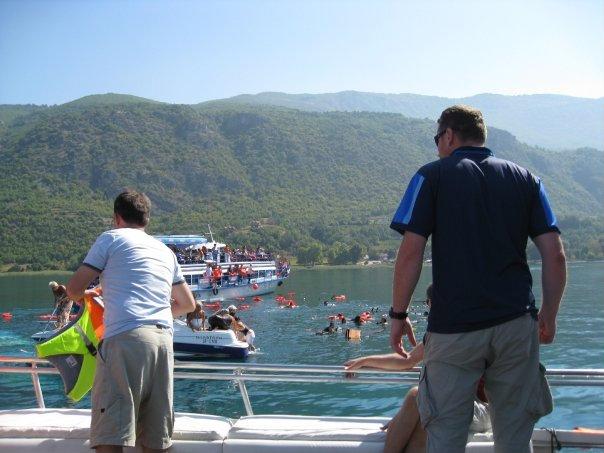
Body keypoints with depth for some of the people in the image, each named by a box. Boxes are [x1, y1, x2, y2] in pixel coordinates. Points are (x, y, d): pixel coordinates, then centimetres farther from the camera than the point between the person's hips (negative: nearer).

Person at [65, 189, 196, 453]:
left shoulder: (112, 238, 10)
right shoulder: (166, 251, 26)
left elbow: (74, 289, 8)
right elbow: (187, 304, 32)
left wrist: (86, 296, 30)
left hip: (126, 336, -6)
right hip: (164, 339, 6)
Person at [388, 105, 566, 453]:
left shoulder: (433, 176, 3)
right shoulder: (525, 179, 12)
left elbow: (411, 254, -7)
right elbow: (555, 256, 4)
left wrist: (399, 314, 2)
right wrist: (549, 316, 14)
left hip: (454, 329, -3)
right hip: (517, 325, 3)